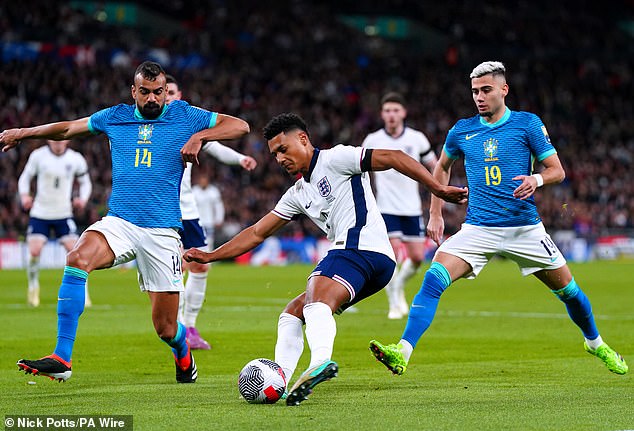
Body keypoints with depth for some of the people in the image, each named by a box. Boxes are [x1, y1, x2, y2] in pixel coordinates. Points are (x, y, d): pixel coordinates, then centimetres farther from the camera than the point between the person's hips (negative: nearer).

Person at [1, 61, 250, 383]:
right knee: (78, 257, -33)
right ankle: (61, 360, -33)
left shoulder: (185, 116, 5)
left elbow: (240, 126, 4)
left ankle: (183, 356, 42)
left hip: (162, 231, -1)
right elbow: (69, 128, 26)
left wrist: (199, 136, -11)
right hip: (118, 223, 1)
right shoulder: (115, 117, 11)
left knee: (165, 328, 1)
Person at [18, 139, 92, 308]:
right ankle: (33, 286, 14)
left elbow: (85, 182, 11)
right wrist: (24, 195, -13)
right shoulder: (38, 155, -6)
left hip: (64, 214, 0)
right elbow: (25, 176, 6)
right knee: (34, 251, -13)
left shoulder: (76, 159, -4)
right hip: (40, 213, 0)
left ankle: (83, 294, 3)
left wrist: (83, 198, -9)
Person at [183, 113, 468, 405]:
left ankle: (320, 361, -58)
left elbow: (391, 158, -6)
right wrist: (209, 256, 26)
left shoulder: (334, 159, 2)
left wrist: (438, 189, -14)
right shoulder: (298, 195, 27)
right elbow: (257, 233, 31)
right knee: (292, 313, 13)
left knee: (317, 301, -32)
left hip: (362, 247, -10)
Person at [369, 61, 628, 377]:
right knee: (434, 279, -21)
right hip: (478, 229, 1)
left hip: (525, 228, -1)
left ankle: (595, 343, 36)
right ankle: (402, 353, -27)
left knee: (567, 289, 7)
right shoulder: (461, 131, 7)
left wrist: (537, 179, -22)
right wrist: (435, 214, 18)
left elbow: (557, 171, 0)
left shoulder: (528, 124, -1)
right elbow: (442, 167, 25)